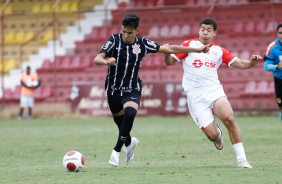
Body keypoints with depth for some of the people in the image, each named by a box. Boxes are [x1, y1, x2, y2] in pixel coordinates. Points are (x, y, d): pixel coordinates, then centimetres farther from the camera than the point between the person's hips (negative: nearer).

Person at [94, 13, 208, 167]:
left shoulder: (143, 44, -3)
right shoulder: (114, 40, -8)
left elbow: (169, 49, 6)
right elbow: (97, 59, -18)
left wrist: (197, 50, 7)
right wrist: (106, 61, -42)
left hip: (132, 90, -1)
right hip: (113, 89, 1)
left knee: (129, 113, -28)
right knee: (119, 120, 15)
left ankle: (116, 150, -16)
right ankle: (129, 143, 49)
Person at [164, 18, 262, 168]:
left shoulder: (218, 51, 13)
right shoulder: (189, 45, 7)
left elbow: (240, 64, 14)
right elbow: (170, 61, 4)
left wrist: (252, 62, -7)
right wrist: (166, 54, -19)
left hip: (214, 91, 1)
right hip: (195, 96, -1)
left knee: (229, 118, -28)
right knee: (212, 135, -12)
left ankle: (241, 159, -18)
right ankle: (218, 133, 29)